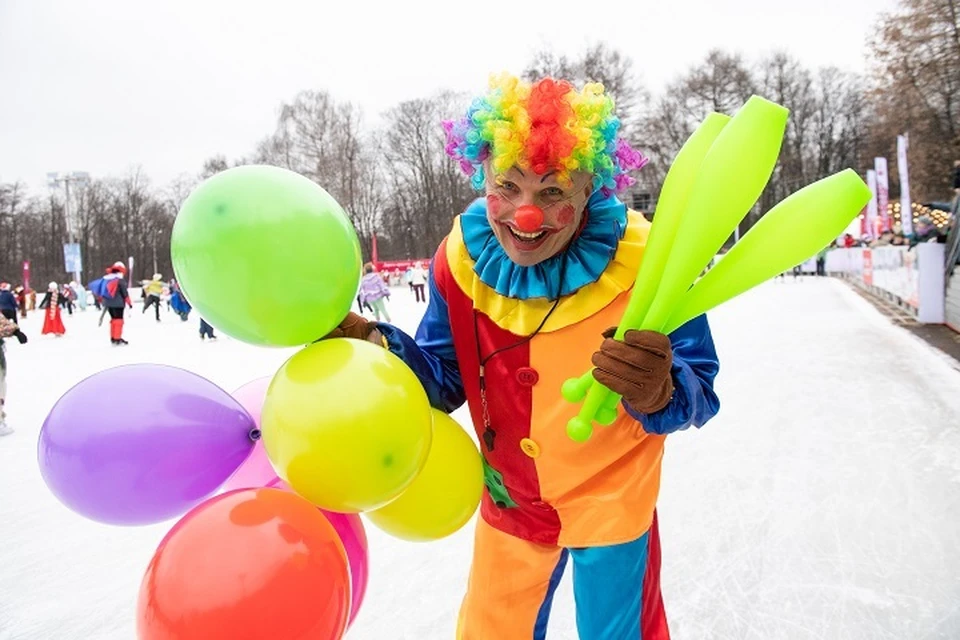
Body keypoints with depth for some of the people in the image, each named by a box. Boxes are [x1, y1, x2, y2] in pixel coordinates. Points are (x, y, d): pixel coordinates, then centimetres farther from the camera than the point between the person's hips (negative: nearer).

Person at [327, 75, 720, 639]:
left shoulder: (641, 260, -25)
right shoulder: (462, 257, -15)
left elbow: (699, 391, -20)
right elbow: (446, 379, -5)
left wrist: (659, 394, -44)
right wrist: (373, 343, -23)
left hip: (611, 504, -2)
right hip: (510, 502, 3)